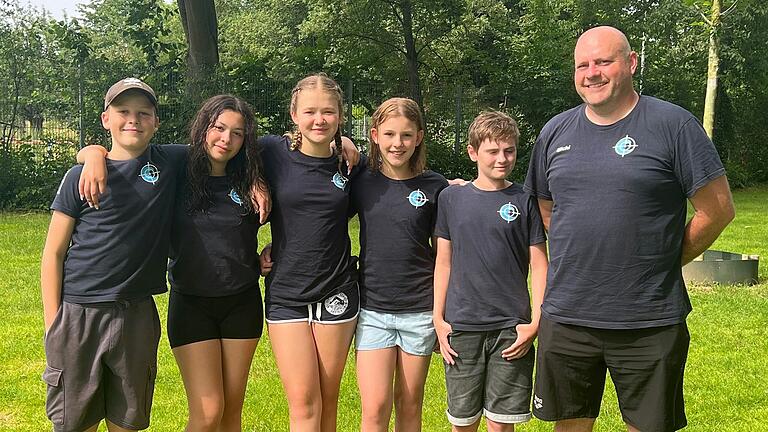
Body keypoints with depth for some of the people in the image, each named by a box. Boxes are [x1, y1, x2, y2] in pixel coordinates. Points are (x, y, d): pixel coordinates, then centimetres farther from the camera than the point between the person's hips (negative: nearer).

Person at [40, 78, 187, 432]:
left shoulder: (170, 163, 3)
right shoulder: (80, 177, -1)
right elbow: (53, 254, 1)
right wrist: (52, 324, -5)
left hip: (137, 316, 2)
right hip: (78, 313, -1)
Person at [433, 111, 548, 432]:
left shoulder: (525, 201, 2)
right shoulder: (451, 198, 6)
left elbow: (539, 266, 2)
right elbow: (444, 262, 9)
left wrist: (535, 323, -5)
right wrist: (438, 318, 4)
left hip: (511, 329, -1)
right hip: (461, 326, 1)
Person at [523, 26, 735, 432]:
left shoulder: (673, 125, -7)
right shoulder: (555, 131, 8)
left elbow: (718, 209, -5)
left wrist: (663, 263, 0)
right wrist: (579, 259, 11)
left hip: (650, 322, -4)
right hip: (566, 317, 4)